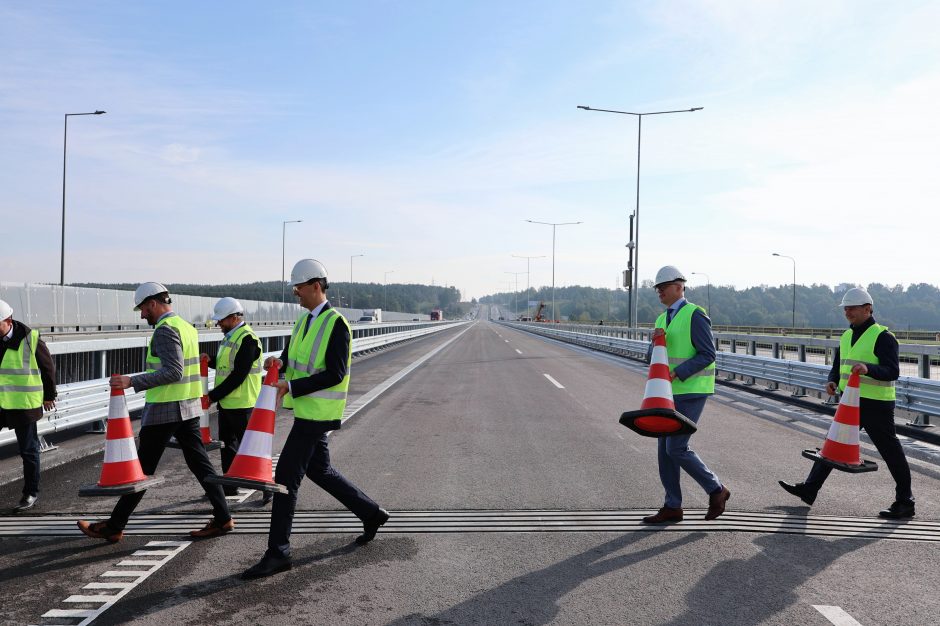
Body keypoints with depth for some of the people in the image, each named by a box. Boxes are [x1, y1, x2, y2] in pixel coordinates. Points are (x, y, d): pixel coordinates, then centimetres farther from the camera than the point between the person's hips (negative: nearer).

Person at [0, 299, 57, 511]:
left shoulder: (29, 339, -11)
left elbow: (48, 366, 1)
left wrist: (49, 395, 9)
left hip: (23, 405, -3)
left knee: (28, 451, 7)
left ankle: (31, 493, 19)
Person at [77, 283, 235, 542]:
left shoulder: (165, 329, -14)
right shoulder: (187, 326, 14)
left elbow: (173, 371, -24)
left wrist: (133, 381, -25)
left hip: (164, 410, -9)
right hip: (189, 407, 9)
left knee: (143, 469, 1)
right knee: (200, 463, 9)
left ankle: (113, 527, 13)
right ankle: (222, 518, 8)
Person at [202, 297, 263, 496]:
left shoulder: (247, 339, -19)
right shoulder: (230, 336, 13)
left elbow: (238, 375, -23)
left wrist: (213, 396, -19)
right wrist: (210, 360, 0)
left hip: (241, 404, -10)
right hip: (226, 401, 10)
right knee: (227, 444, 16)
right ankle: (229, 486, 28)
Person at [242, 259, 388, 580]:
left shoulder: (336, 324, -15)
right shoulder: (305, 320, 12)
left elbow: (335, 374, -21)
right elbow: (292, 355, 16)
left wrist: (291, 387, -25)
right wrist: (279, 362, -8)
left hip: (318, 412, -10)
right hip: (306, 409, 10)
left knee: (286, 476, -7)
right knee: (318, 470, 19)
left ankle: (278, 553, 2)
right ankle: (371, 513, 33)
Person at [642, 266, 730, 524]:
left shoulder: (695, 315, -11)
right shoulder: (663, 319, 14)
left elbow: (708, 355, -16)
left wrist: (676, 374, -23)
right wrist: (656, 341, -12)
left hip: (692, 392, -8)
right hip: (672, 393, 8)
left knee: (676, 448, -10)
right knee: (665, 448, 6)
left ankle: (716, 490, 10)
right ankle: (672, 507, 14)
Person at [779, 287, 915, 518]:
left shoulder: (882, 336, -11)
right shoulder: (846, 336, 14)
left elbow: (893, 371, -20)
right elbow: (837, 366, 20)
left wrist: (867, 368, -38)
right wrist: (832, 382, -1)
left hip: (876, 405, -8)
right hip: (850, 402, 8)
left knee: (890, 452, 2)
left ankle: (905, 502, 15)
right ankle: (809, 489, 17)